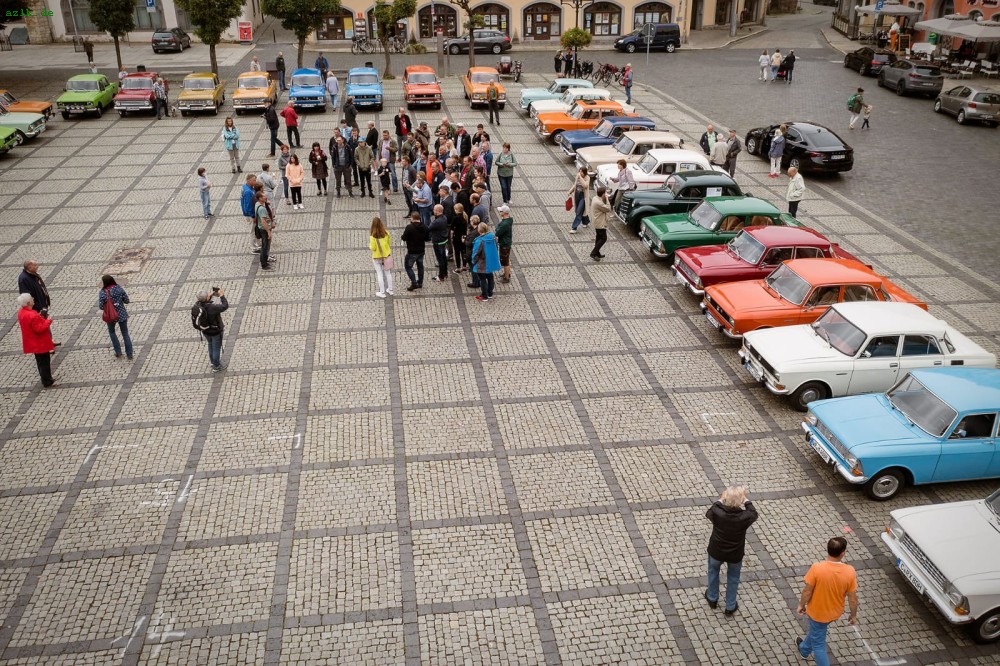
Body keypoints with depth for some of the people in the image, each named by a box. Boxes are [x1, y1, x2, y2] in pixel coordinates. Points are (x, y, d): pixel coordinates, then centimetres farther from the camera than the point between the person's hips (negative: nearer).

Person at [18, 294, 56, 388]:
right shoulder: (32, 315, -30)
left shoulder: (21, 312, 0)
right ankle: (48, 382, 11)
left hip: (34, 343, 10)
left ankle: (46, 379, 34)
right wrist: (48, 321, -19)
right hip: (40, 343, -10)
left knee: (41, 362, 21)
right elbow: (40, 329, -29)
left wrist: (39, 316, 1)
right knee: (45, 362, 2)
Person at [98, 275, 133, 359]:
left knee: (112, 332, 26)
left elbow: (101, 307, -15)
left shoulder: (103, 293, -19)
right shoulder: (119, 288, -12)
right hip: (122, 315, 2)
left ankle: (118, 352, 27)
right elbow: (126, 300, -5)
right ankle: (129, 355, 16)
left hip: (110, 316, -1)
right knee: (125, 334, 15)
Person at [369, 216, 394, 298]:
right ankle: (390, 289, 31)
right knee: (387, 273, 19)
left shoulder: (373, 236, -23)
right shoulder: (386, 233, -12)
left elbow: (373, 248, -18)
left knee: (379, 274, 10)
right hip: (386, 255, 4)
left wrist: (370, 246, 2)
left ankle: (382, 292, 18)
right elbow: (389, 243, 1)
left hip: (377, 257, -4)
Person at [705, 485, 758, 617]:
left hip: (716, 551, 1)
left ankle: (712, 599, 48)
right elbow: (753, 514, -4)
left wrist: (720, 500, 3)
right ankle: (730, 607, 39)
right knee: (733, 577, 25)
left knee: (713, 571, 29)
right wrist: (746, 500, 3)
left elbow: (708, 513, -4)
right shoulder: (744, 517, -30)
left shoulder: (717, 513, -29)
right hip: (735, 554, 0)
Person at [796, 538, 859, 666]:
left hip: (817, 612, -4)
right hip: (835, 612, 4)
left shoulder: (817, 568, -32)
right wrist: (853, 614, 6)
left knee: (818, 643, 18)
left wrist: (801, 605, 0)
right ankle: (804, 649, 58)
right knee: (816, 631, 33)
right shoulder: (850, 572, -25)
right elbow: (852, 597, -12)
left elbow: (807, 591, -19)